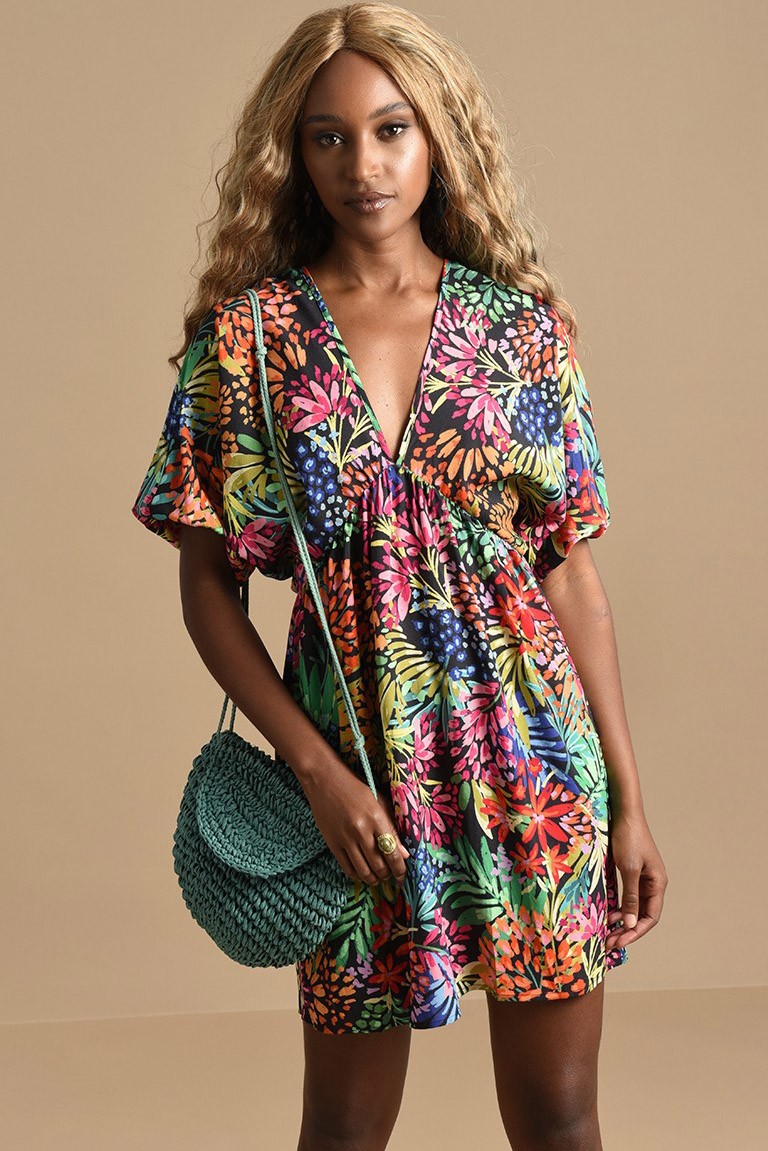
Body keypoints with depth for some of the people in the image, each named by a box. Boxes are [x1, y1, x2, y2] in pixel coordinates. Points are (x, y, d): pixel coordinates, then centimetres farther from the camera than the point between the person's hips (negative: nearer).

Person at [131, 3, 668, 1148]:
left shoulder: (526, 326, 2)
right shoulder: (246, 335, -2)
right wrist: (316, 767, -11)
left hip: (536, 755, 1)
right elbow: (208, 588, -1)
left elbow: (575, 574, 3)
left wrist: (628, 798, 2)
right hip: (359, 764, -1)